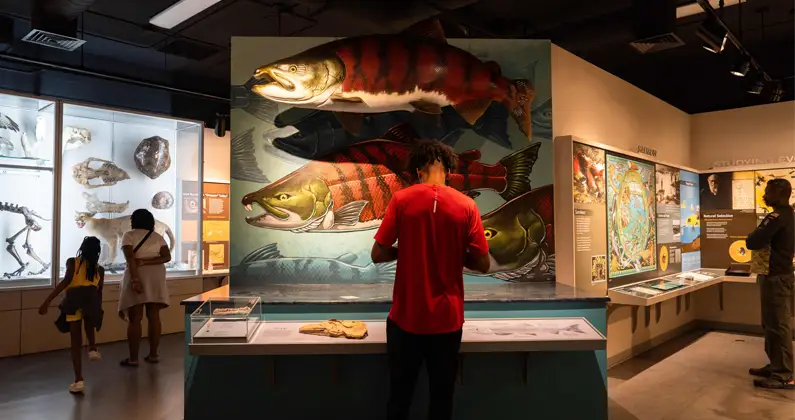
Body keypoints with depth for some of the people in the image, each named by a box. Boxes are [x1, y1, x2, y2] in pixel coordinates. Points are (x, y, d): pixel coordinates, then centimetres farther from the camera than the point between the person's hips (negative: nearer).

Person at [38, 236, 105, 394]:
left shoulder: (72, 262, 13)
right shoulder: (99, 269, 19)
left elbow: (66, 281, -3)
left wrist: (47, 301, -7)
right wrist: (97, 310, 32)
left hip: (73, 300, -1)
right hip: (91, 298, 1)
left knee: (76, 342, 6)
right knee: (90, 323, 38)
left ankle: (79, 380, 4)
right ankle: (93, 348, 18)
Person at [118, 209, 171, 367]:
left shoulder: (129, 236, -1)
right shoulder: (158, 237, 9)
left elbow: (130, 258, -14)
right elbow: (167, 257, -4)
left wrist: (135, 279, -21)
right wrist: (146, 262, -8)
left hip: (137, 278, -3)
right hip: (155, 279, 3)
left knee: (135, 319, 1)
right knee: (154, 316, 7)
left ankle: (133, 358, 3)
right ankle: (153, 355, 12)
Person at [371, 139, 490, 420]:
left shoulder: (401, 200, -7)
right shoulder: (466, 205, -5)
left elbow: (378, 255, -7)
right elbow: (482, 264, -4)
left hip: (406, 318, 0)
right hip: (447, 319, 1)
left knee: (399, 396, 15)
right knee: (442, 397, 15)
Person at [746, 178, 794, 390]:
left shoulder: (777, 217, -18)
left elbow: (752, 242, -23)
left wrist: (753, 237, -3)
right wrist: (758, 238, 0)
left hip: (776, 277, -11)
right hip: (776, 275, 11)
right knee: (772, 323, 16)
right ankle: (775, 366, 24)